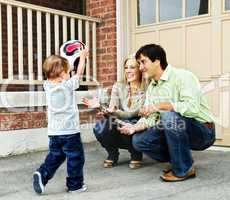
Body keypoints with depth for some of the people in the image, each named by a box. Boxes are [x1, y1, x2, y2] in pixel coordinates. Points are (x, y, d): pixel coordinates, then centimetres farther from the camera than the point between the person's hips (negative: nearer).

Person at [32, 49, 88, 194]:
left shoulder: (47, 86, 1)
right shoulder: (68, 85, -12)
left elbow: (54, 75, 20)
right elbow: (79, 73, -1)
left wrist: (62, 62, 22)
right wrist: (83, 56, 10)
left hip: (53, 132, 6)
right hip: (70, 131, -5)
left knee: (55, 156, 21)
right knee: (76, 157, 9)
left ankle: (42, 174, 4)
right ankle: (75, 184, 17)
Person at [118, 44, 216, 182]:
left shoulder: (183, 76, -17)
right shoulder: (151, 88, 8)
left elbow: (192, 107, -32)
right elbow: (149, 118, 3)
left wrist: (159, 105, -29)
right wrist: (135, 127, -16)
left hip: (203, 131, -7)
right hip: (176, 131, 8)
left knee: (169, 116, -34)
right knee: (139, 140, -6)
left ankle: (183, 169, -16)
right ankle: (180, 161, 7)